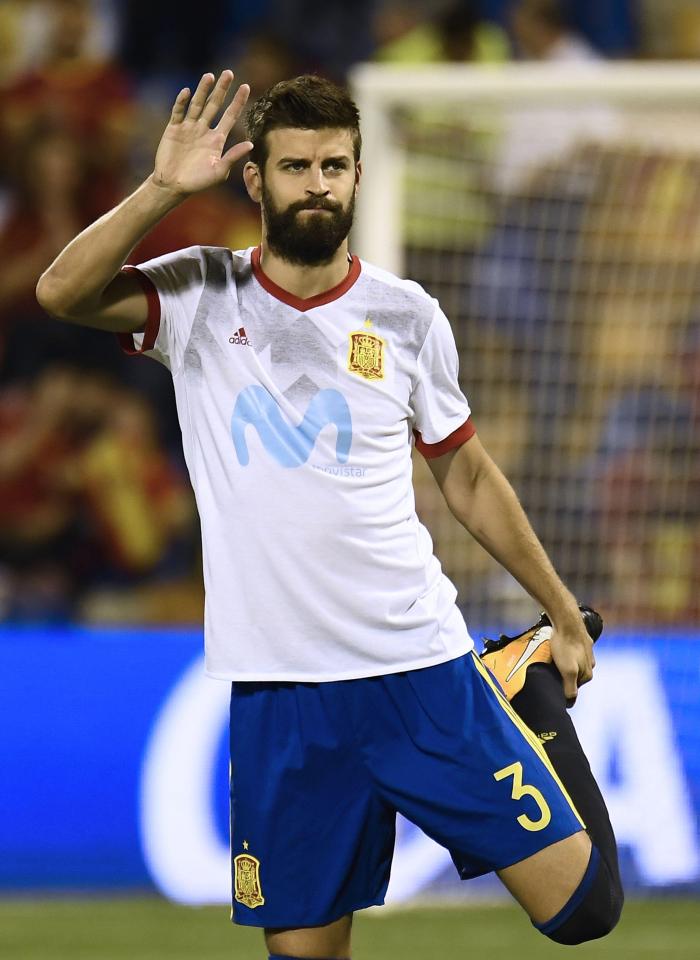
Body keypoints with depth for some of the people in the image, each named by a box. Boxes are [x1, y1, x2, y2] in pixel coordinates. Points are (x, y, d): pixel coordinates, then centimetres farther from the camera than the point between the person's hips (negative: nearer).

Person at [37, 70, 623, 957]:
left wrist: (565, 619, 19)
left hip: (424, 668, 1)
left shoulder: (408, 318, 4)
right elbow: (62, 293, -16)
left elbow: (469, 480, 16)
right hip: (277, 686, 0)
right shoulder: (201, 298, 1)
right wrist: (165, 188, -22)